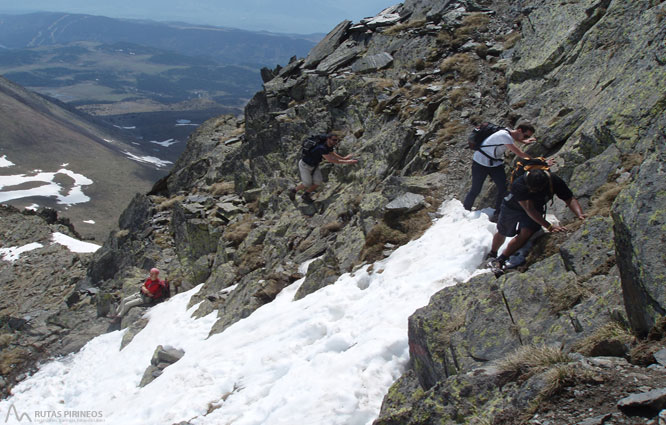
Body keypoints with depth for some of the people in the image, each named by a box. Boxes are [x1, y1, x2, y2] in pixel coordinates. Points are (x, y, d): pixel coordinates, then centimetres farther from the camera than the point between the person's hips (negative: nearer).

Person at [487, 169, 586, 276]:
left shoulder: (555, 182, -33)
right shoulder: (519, 184, -41)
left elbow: (570, 199, -25)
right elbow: (529, 210, -43)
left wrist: (580, 215, -45)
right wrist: (549, 226, -50)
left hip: (537, 209, 1)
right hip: (512, 207, -1)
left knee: (526, 233, -22)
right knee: (502, 233, 15)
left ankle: (499, 260, -10)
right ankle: (492, 254, 47)